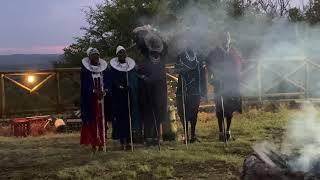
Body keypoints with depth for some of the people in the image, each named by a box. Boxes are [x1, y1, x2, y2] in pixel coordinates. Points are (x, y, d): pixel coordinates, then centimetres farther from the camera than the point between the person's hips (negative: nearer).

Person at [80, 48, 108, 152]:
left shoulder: (103, 67, 8)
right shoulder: (85, 69, -1)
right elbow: (85, 85, -5)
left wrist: (105, 90, -12)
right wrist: (95, 91, -19)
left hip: (102, 97, 3)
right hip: (90, 98, -3)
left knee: (101, 120, 2)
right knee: (92, 120, -2)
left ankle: (101, 143, 7)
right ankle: (94, 143, 2)